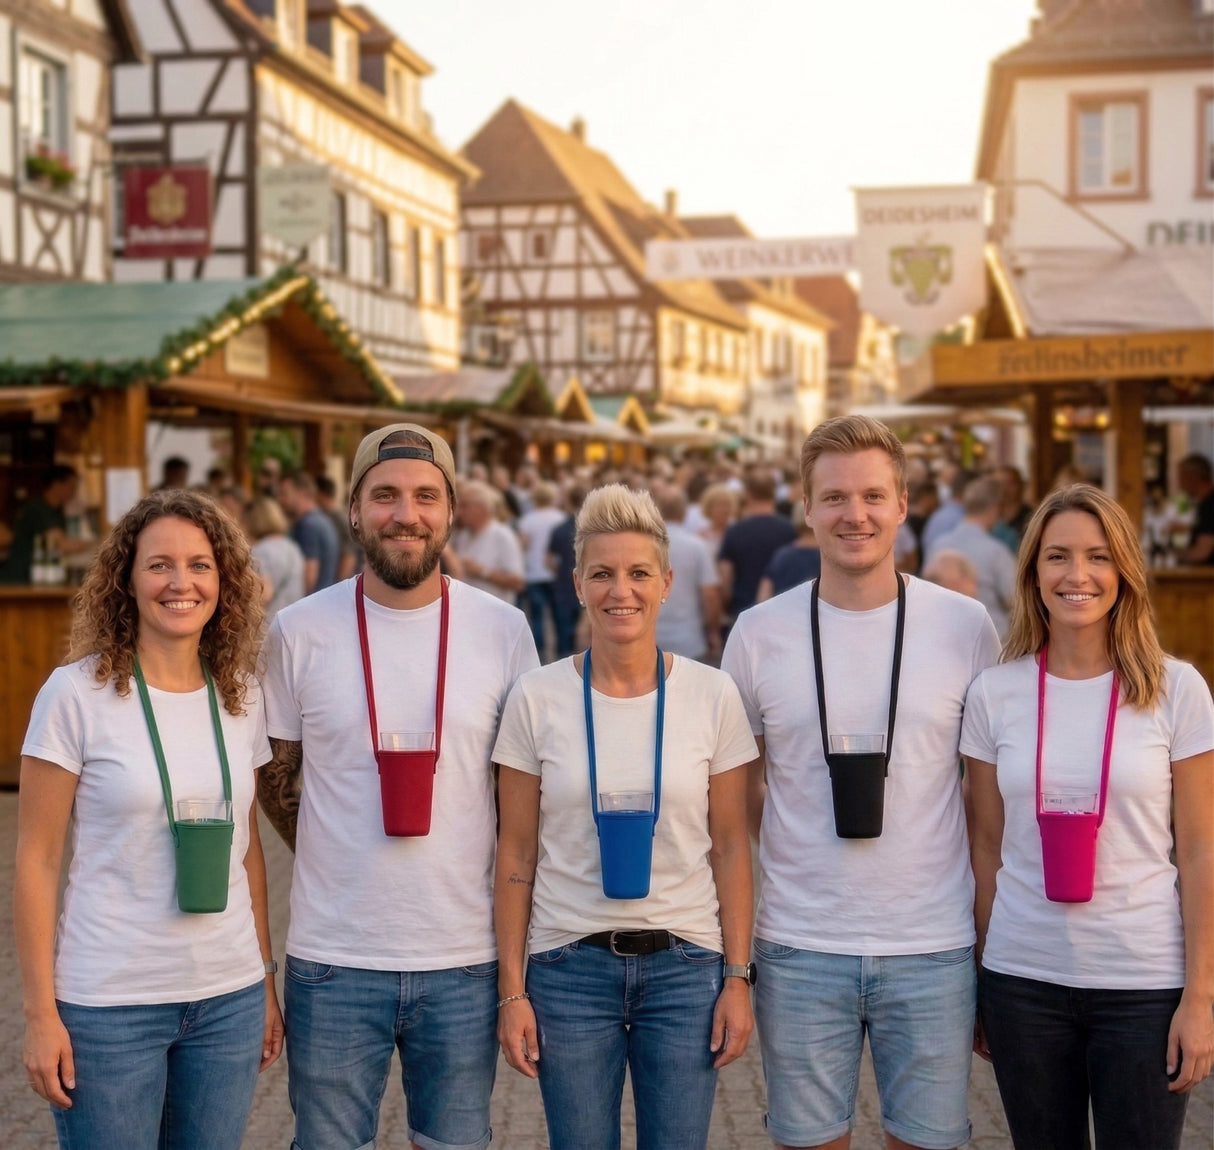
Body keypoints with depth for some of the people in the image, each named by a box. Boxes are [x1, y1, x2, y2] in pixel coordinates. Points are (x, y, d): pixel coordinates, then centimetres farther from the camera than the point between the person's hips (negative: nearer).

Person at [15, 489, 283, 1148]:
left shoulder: (243, 696, 4)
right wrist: (41, 1012, -8)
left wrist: (266, 981, 11)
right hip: (108, 1004, -4)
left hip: (229, 997, 4)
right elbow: (36, 859, -6)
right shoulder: (77, 693, -8)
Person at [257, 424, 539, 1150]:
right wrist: (336, 861, 3)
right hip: (333, 960, 0)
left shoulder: (504, 630, -2)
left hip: (465, 959, 1)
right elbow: (274, 775, 10)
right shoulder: (300, 632, -3)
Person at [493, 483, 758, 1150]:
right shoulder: (537, 699, -3)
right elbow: (516, 855, 1)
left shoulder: (713, 696, -1)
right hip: (568, 967, 0)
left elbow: (730, 847, 3)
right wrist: (511, 989, -1)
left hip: (685, 967, 1)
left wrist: (738, 976, -1)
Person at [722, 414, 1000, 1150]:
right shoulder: (759, 633, 0)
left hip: (933, 948, 0)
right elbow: (737, 788, 9)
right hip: (800, 947, 1)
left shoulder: (966, 627, -1)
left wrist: (996, 932, 2)